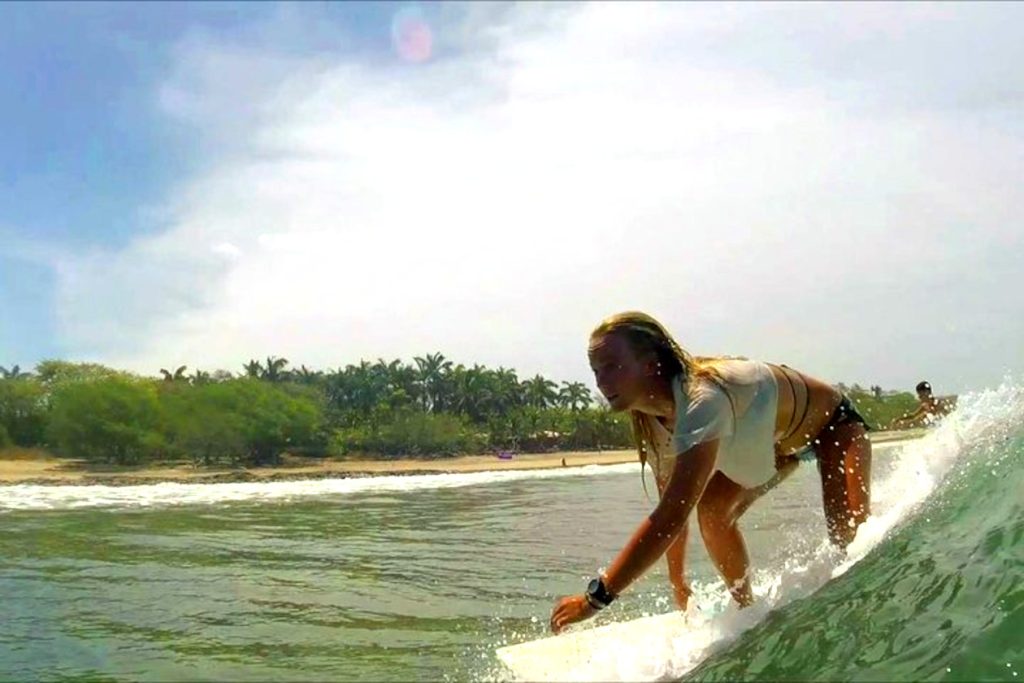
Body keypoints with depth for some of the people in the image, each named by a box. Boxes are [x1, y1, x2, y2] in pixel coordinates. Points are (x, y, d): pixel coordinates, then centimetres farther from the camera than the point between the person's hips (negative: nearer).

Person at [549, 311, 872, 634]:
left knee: (847, 529, -26)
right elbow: (670, 507, -4)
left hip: (834, 425, -6)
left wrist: (597, 596, -53)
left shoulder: (702, 401, -45)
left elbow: (673, 514, -52)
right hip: (772, 440, 7)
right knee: (712, 511, -12)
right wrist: (677, 583, 2)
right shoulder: (651, 421, -18)